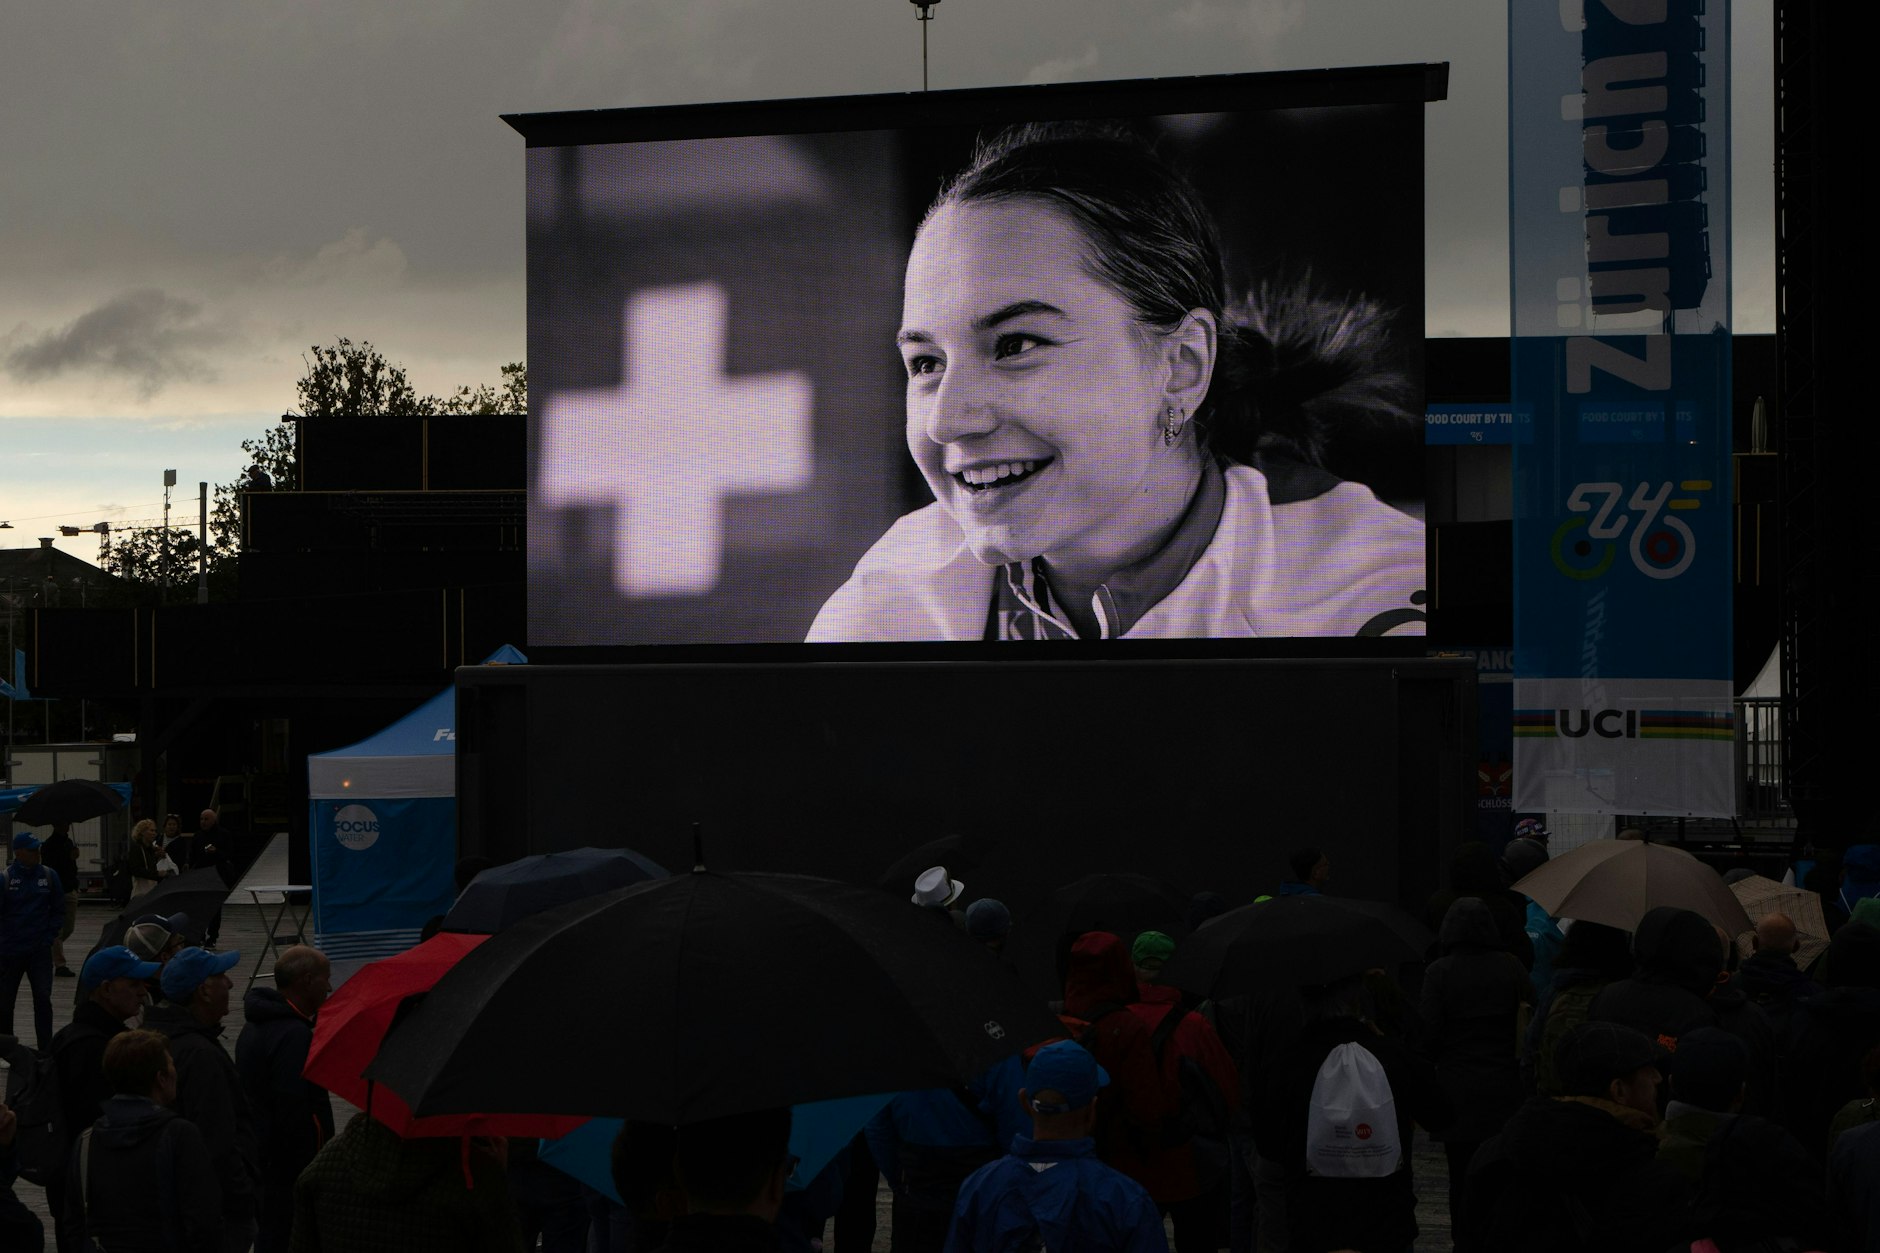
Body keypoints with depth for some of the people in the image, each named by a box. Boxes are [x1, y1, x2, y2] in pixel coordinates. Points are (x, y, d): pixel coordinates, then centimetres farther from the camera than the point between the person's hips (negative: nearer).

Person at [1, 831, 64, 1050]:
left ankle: (46, 1050, -3)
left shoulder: (48, 876, 0)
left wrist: (49, 938, 1)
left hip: (40, 951, 1)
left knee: (43, 999, -7)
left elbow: (58, 910, 8)